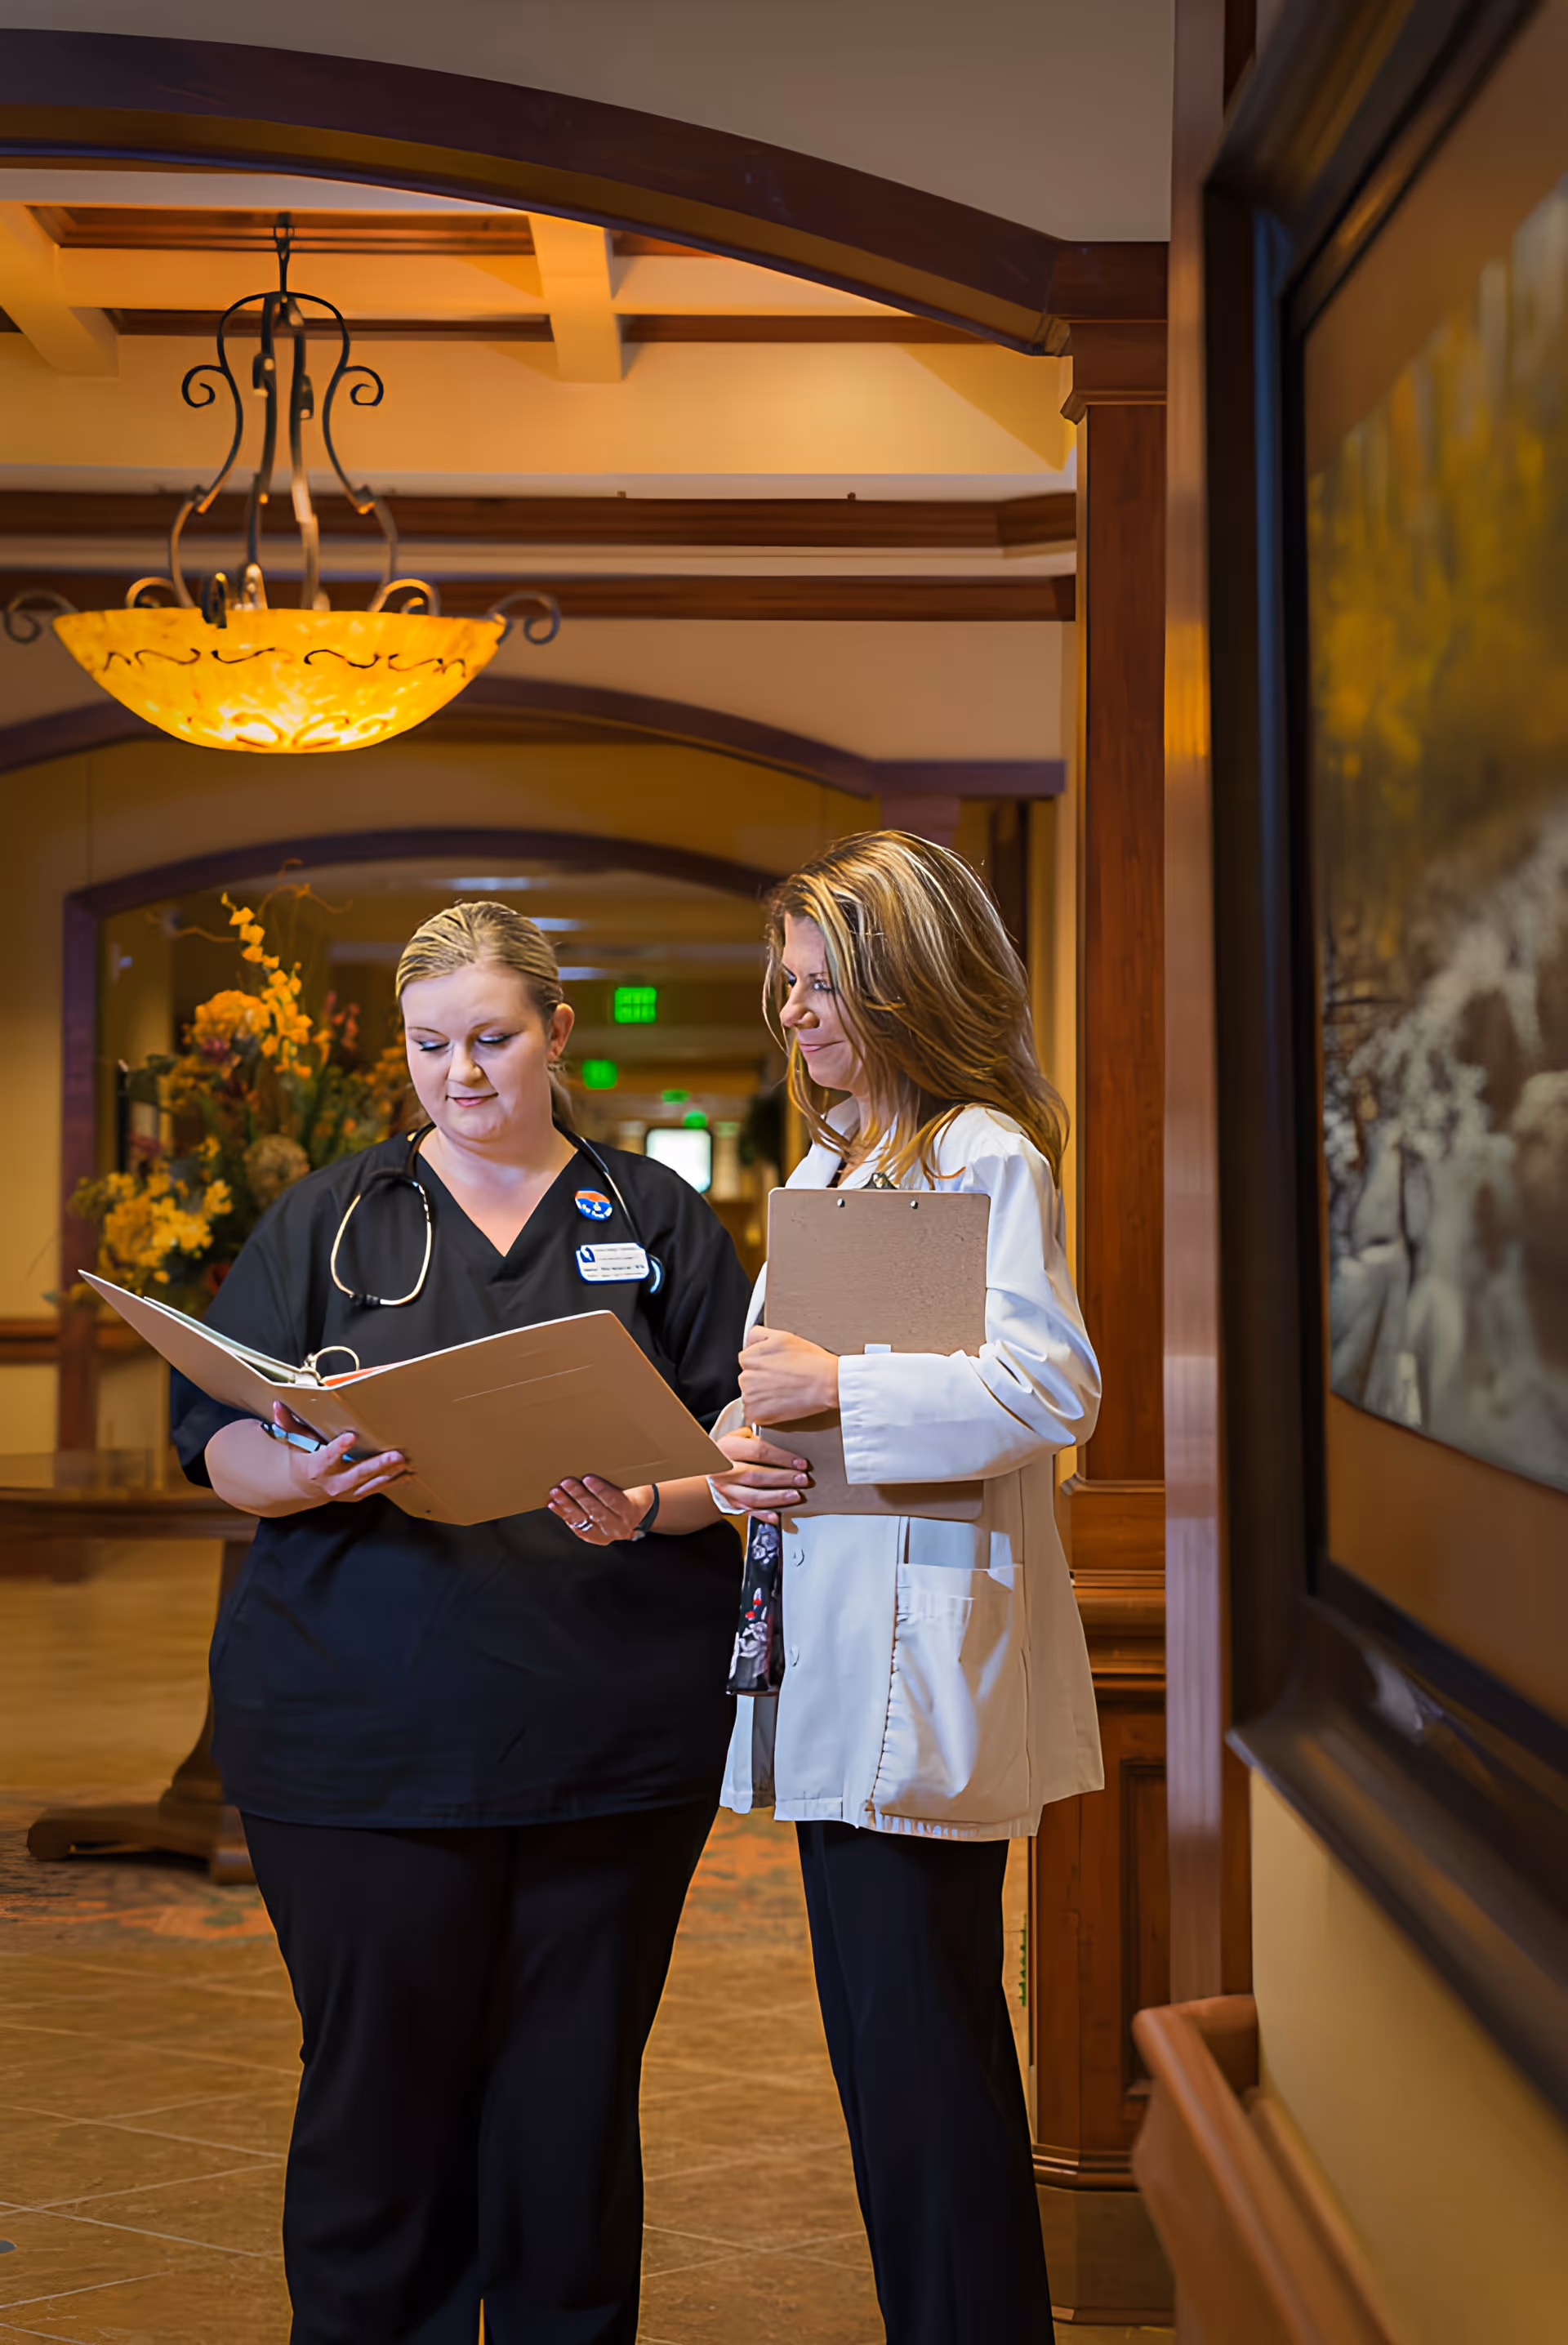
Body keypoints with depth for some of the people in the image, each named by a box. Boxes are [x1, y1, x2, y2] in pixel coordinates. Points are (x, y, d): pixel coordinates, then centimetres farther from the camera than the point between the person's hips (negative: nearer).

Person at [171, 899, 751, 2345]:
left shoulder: (656, 1220, 12)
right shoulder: (331, 1220, 13)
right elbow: (219, 1446, 7)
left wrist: (656, 1501, -14)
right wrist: (311, 1470, -15)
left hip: (609, 1728, 1)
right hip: (363, 1726, 0)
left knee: (576, 2100, 6)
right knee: (382, 2090, 3)